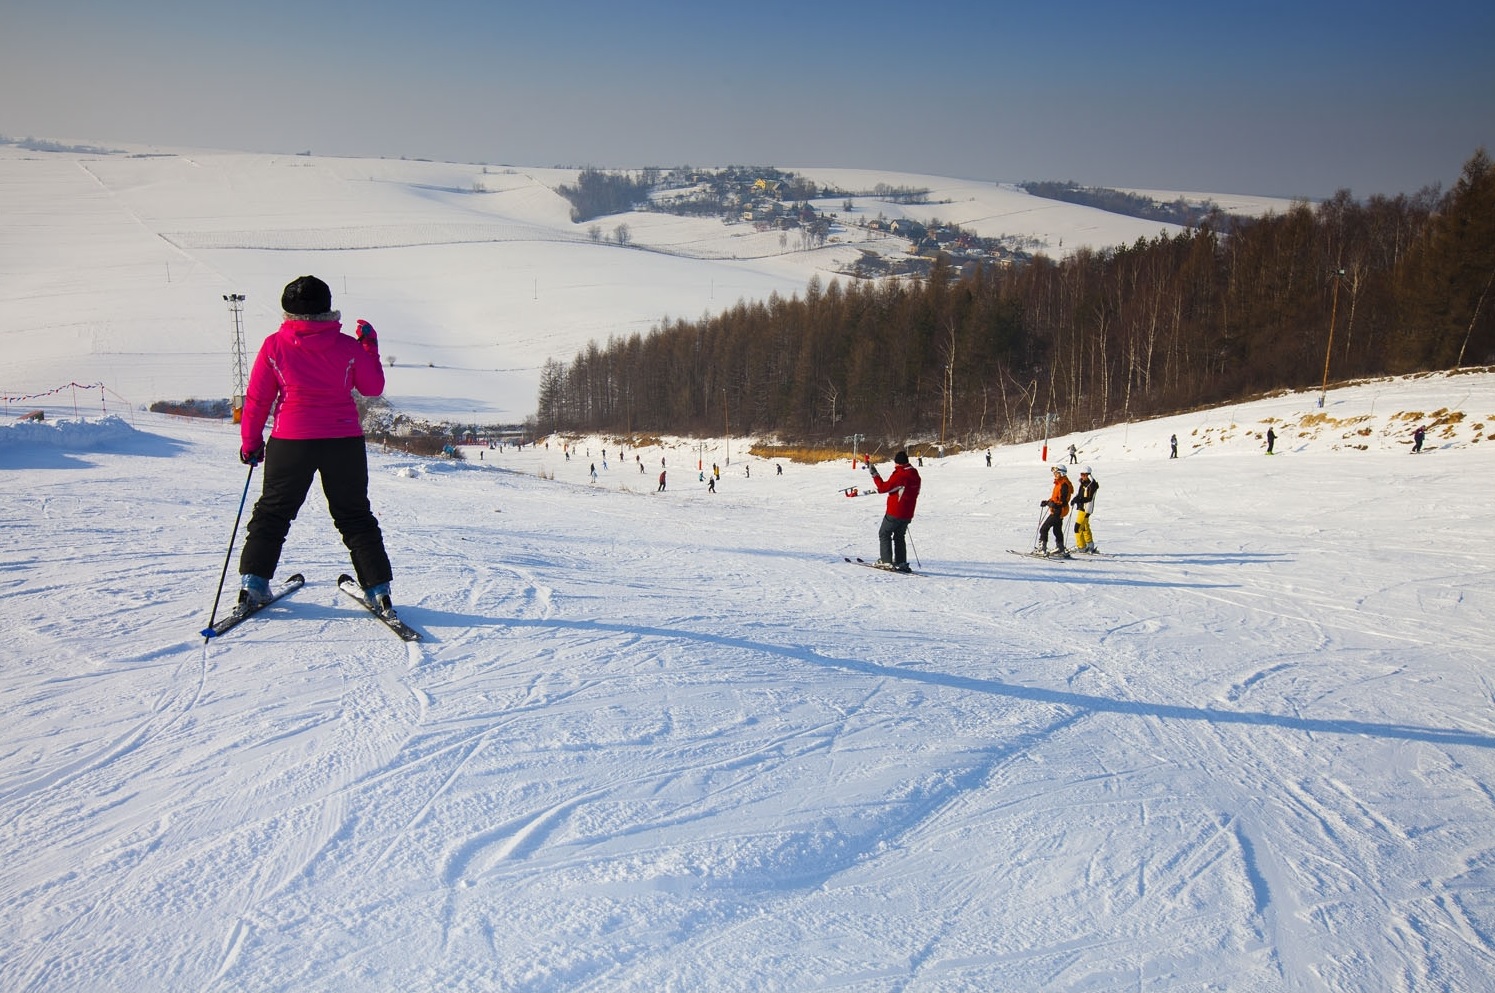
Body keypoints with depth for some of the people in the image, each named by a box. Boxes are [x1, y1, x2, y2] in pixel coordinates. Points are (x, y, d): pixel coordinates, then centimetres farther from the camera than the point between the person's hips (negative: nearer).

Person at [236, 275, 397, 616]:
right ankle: (378, 589, 8)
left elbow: (256, 399, 2)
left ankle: (253, 582, 12)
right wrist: (370, 346, 20)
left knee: (273, 512, 16)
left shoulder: (274, 346, -3)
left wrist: (250, 443, 13)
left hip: (291, 443, 0)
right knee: (355, 517, 11)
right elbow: (374, 387, 9)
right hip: (344, 443, 1)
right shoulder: (349, 347, -4)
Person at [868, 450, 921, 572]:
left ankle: (886, 561, 1)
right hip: (908, 514, 7)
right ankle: (901, 563, 14)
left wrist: (874, 474, -10)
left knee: (884, 534, 7)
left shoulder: (899, 475, -19)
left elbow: (883, 487, -16)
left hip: (894, 513, -7)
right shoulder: (915, 475, 6)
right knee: (900, 536, 18)